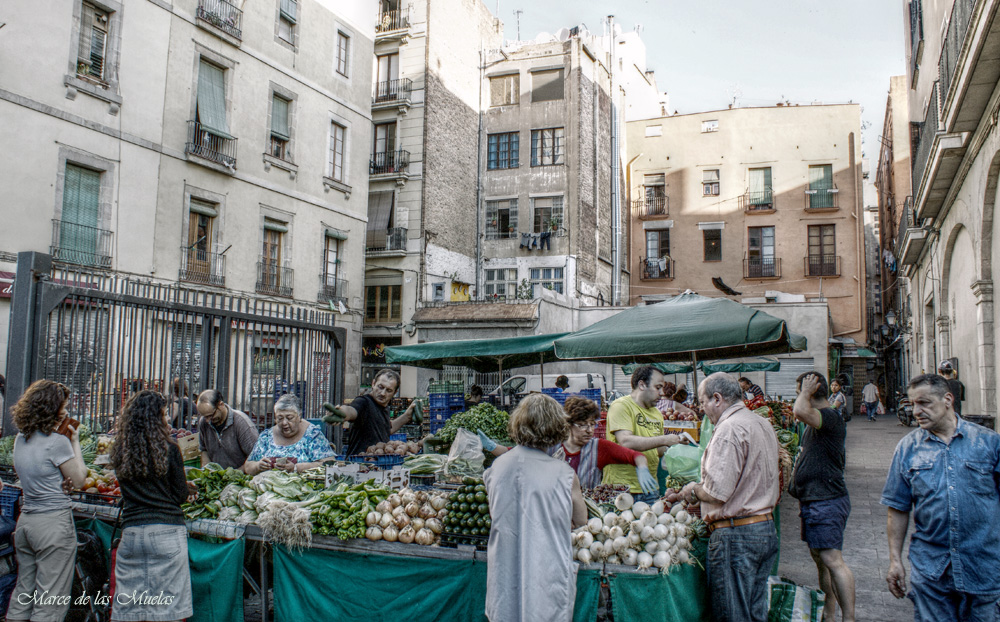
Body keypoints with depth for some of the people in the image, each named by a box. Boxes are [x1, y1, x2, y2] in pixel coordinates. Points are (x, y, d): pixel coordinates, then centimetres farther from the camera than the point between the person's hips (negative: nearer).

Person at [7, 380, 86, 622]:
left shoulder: (20, 439, 8)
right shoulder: (57, 442, -15)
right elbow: (78, 480, -5)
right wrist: (75, 442, 1)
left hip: (25, 520, 8)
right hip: (54, 522, -8)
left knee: (23, 594, 16)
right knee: (50, 602, 0)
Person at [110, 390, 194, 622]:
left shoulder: (120, 450, 4)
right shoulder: (168, 448, -8)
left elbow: (128, 491, 12)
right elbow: (181, 494, -4)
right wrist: (189, 489, 16)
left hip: (131, 531, 4)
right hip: (166, 532, -4)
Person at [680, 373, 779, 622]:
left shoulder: (729, 429, -17)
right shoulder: (763, 424, 13)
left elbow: (717, 492, -21)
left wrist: (693, 491, -1)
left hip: (735, 535, -9)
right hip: (767, 529, 9)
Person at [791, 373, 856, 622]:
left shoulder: (831, 416, -18)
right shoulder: (820, 420, 15)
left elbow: (800, 411, -37)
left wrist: (805, 393, -18)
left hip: (826, 501, -11)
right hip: (814, 499, 11)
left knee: (832, 560, -11)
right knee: (819, 557, 16)